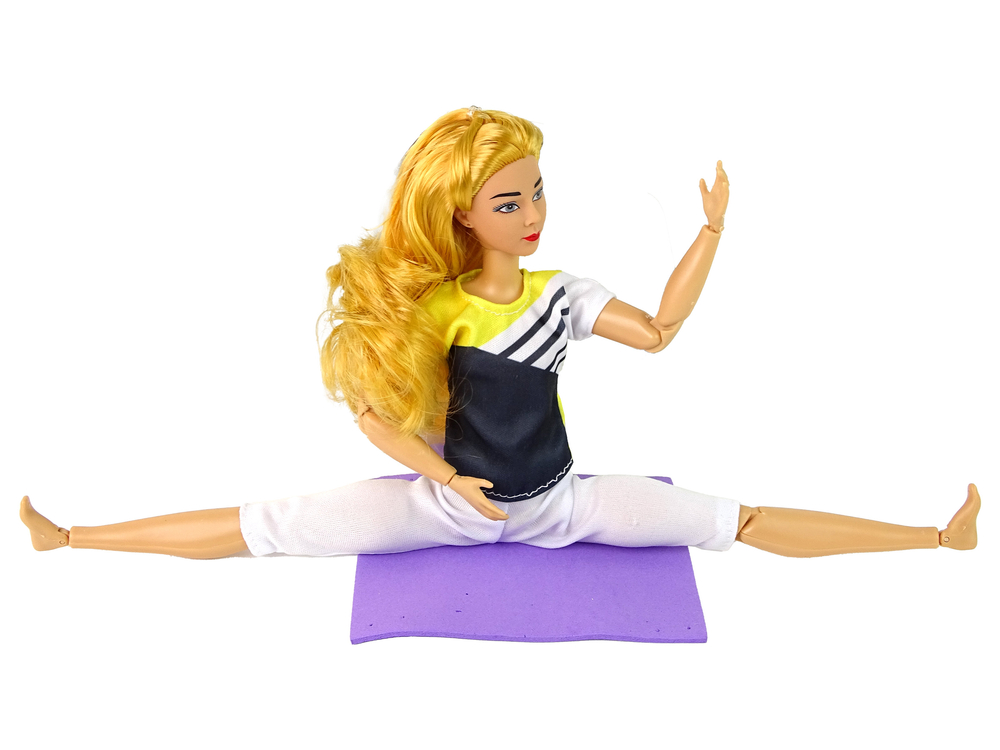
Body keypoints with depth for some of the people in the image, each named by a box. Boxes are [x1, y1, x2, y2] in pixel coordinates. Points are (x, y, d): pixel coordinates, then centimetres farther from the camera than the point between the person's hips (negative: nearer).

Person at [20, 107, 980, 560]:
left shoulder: (564, 294, -7)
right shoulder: (429, 305, -14)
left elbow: (659, 332, -1)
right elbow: (370, 406, -9)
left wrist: (713, 229, -3)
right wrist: (447, 479, -16)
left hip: (558, 501, 1)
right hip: (453, 498, -1)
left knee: (732, 520, -3)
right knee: (274, 525, -9)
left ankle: (936, 533, 6)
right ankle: (69, 536, 4)